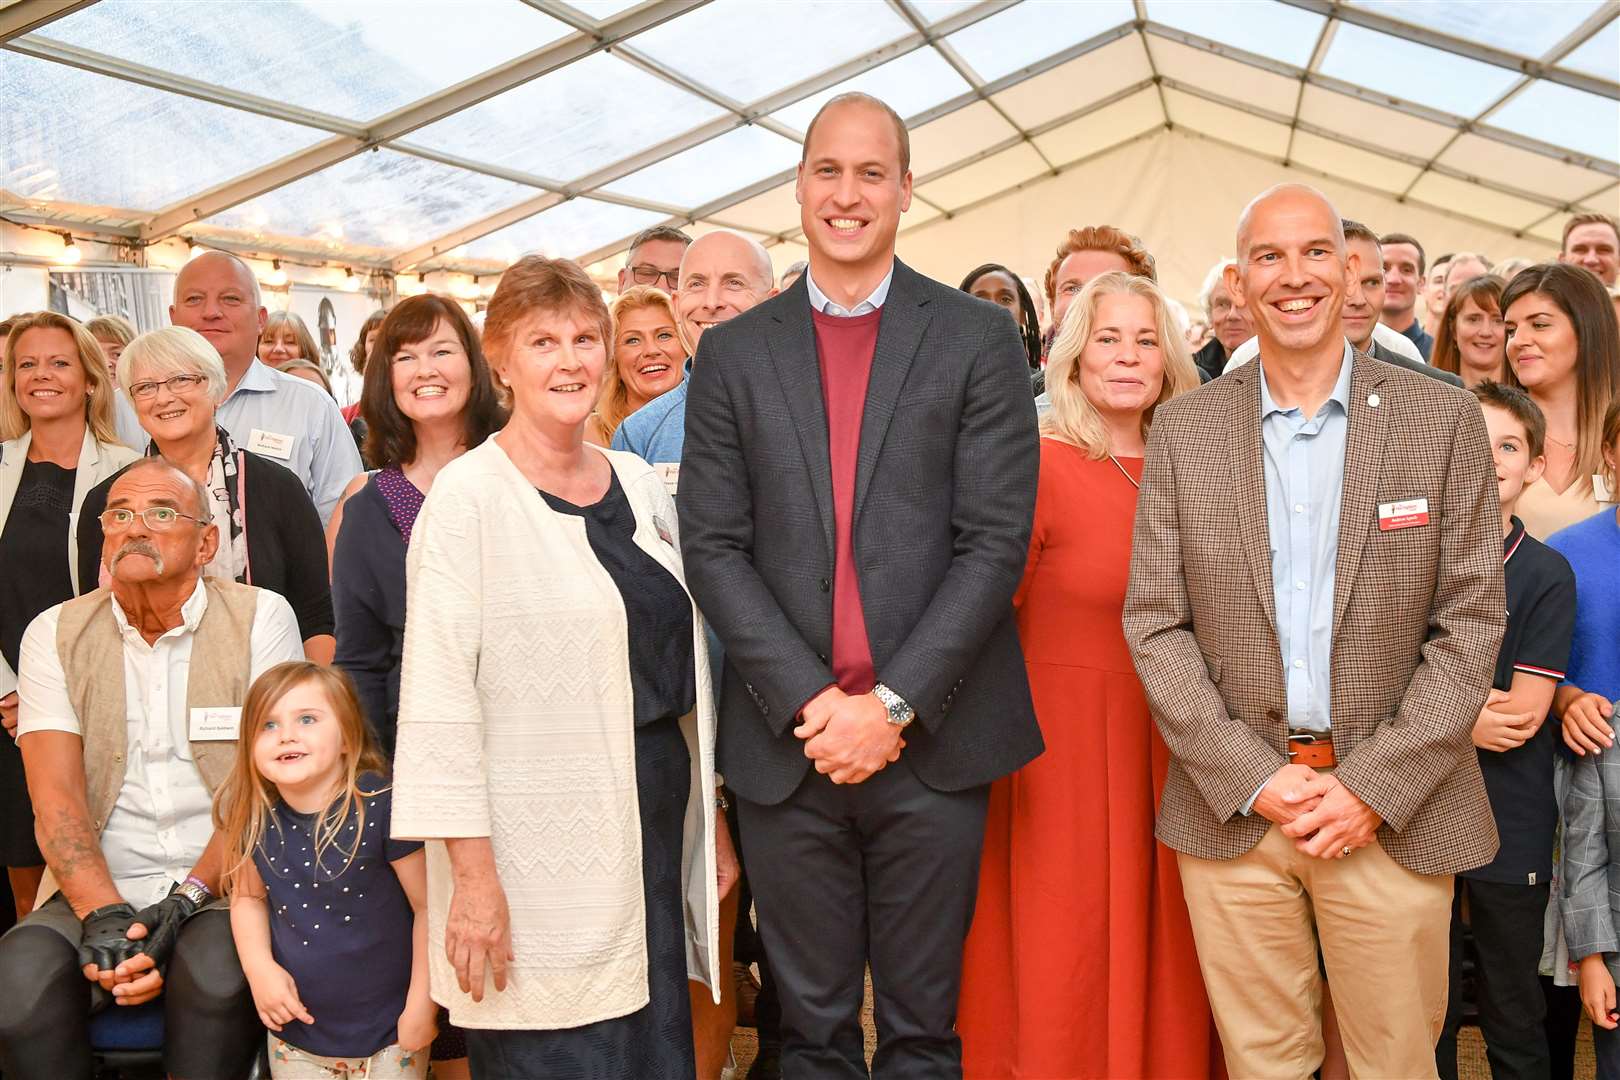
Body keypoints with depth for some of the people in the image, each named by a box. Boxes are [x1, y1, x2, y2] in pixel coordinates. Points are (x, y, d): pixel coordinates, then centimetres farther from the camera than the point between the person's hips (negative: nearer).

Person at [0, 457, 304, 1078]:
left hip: (220, 887, -2)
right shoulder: (56, 634, 8)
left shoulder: (261, 618, 2)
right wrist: (105, 917, -18)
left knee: (218, 975, -34)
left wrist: (187, 900, -16)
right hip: (96, 891, 2)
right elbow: (55, 794, -2)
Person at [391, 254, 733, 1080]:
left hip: (658, 817, 6)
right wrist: (472, 873, -16)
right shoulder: (468, 495, -9)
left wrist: (712, 819, 15)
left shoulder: (640, 484, 10)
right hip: (542, 850, -6)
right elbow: (438, 697, -13)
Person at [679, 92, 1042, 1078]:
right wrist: (812, 701, -10)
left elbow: (996, 542, -5)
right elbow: (713, 547, 1)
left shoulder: (979, 340, 2)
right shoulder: (735, 353, 7)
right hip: (786, 742, 1)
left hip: (932, 739, -1)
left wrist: (893, 705, -12)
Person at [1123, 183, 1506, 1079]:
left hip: (1395, 811, 0)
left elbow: (1470, 621, -1)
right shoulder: (1183, 430, 3)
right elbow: (1154, 624, 1)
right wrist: (1253, 779, -8)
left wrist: (1375, 786, -10)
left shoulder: (1444, 420, 1)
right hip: (1231, 805, 1)